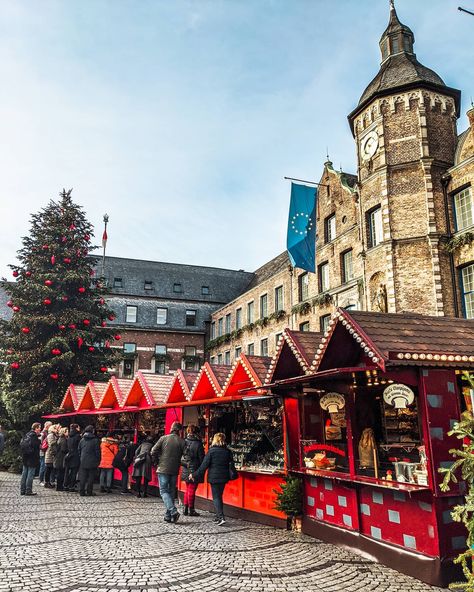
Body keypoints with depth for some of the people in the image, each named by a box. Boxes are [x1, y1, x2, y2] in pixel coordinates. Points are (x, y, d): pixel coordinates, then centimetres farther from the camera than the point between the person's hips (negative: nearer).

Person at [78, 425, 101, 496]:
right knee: (91, 477, 4)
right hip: (92, 462, -4)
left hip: (83, 462, 4)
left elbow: (78, 450, 10)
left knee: (82, 477, 8)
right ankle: (89, 491, 6)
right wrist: (98, 461, 3)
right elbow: (97, 451, -6)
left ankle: (82, 491, 8)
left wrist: (80, 459, 17)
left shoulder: (82, 440, 5)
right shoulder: (95, 440, -8)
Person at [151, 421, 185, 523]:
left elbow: (153, 452, -6)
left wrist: (157, 463, 7)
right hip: (175, 471, 2)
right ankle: (168, 515, 15)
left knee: (164, 491, 2)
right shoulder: (182, 441, -3)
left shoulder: (163, 438, -4)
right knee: (171, 492, 14)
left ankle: (173, 511, -15)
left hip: (163, 469, -2)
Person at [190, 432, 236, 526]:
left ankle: (221, 517, -12)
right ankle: (218, 516, 24)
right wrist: (233, 474, 24)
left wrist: (195, 475, -4)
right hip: (224, 477, 5)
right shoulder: (228, 451, 1)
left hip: (214, 477, -5)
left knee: (216, 497, 1)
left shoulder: (211, 451, -11)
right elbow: (231, 465, 8)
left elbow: (204, 465, -11)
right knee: (219, 496, 18)